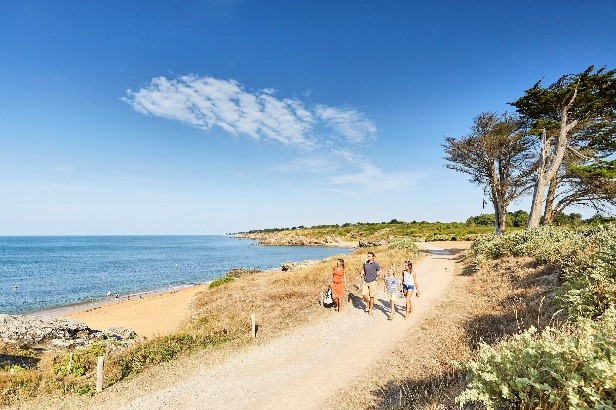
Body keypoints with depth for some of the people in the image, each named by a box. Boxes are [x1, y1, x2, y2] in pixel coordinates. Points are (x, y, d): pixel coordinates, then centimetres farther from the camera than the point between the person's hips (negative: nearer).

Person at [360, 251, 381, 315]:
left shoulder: (376, 264, -9)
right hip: (365, 282, 3)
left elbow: (380, 272, -2)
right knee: (364, 294, -7)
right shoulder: (365, 263, 2)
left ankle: (370, 310, 15)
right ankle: (367, 303, 22)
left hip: (372, 282, -3)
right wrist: (364, 276, 10)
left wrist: (376, 278, -2)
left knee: (371, 296, 3)